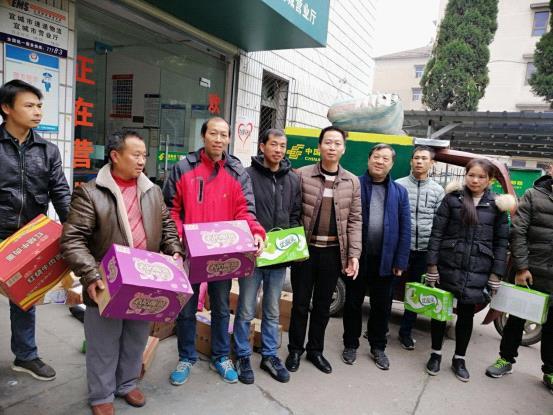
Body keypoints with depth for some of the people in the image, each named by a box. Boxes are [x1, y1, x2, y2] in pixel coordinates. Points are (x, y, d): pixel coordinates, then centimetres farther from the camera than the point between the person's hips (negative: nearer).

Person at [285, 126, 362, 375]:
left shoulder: (352, 182, 3)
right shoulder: (302, 175, -4)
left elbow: (354, 221, 3)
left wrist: (354, 255, -2)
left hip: (333, 252, 2)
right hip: (305, 249, -2)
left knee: (323, 304, 14)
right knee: (301, 303, 9)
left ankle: (315, 350, 33)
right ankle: (295, 349, 29)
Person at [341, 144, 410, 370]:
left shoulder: (400, 192, 4)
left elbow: (405, 229, 2)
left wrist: (400, 261, -3)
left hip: (385, 260, 2)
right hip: (357, 257, -2)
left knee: (382, 306, 14)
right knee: (353, 303, 13)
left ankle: (378, 347, 33)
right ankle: (351, 344, 31)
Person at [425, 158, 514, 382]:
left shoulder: (497, 205, 2)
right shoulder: (452, 199, -2)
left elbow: (501, 241, 4)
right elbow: (437, 232, -4)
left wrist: (496, 274, 0)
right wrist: (432, 265, -8)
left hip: (478, 270, 1)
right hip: (448, 265, -1)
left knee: (466, 313, 12)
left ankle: (459, 359, 30)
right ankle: (436, 354, 29)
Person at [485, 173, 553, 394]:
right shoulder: (533, 195, -2)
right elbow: (517, 232, -7)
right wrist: (521, 268, -12)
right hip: (530, 272, -2)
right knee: (517, 318, 12)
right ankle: (506, 359, 29)